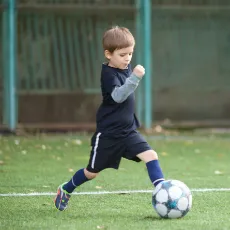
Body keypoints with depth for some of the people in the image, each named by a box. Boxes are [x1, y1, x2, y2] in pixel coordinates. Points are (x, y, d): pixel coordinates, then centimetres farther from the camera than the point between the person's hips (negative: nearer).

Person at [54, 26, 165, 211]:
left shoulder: (126, 68, 4)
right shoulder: (109, 74, -19)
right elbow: (118, 95, -37)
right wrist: (135, 78, -48)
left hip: (128, 130, 6)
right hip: (108, 133, -6)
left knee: (151, 155, -15)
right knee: (92, 172, 10)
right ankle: (66, 190, 34)